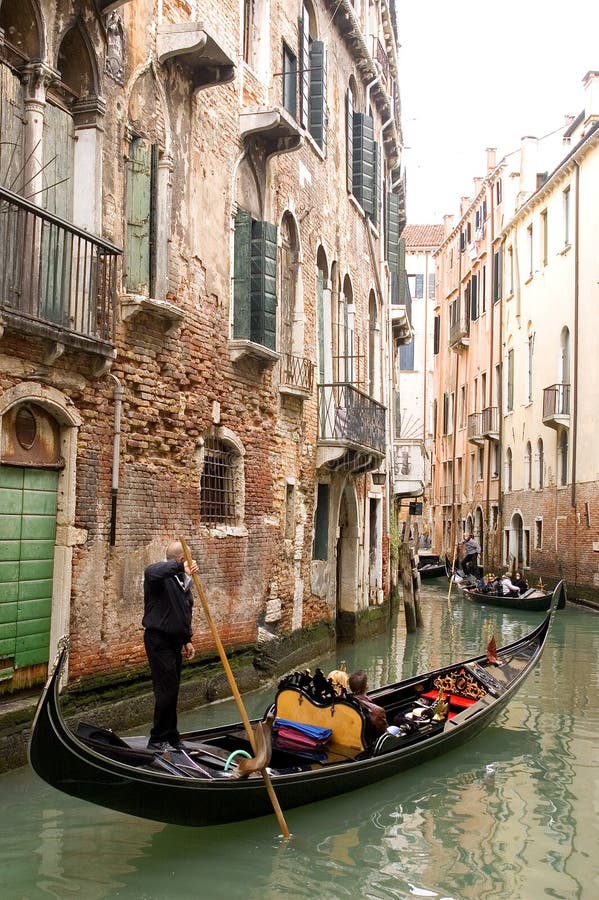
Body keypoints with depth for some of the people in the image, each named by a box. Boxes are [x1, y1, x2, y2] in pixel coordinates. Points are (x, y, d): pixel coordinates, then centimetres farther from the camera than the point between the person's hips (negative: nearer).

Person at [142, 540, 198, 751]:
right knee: (167, 689, -7)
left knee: (172, 690, 15)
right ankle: (158, 740, 4)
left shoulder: (183, 579, 12)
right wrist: (179, 566, -51)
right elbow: (150, 572, -44)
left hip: (174, 640, 9)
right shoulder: (161, 575, -16)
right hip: (159, 640, -9)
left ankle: (170, 737, 26)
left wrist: (187, 640, 20)